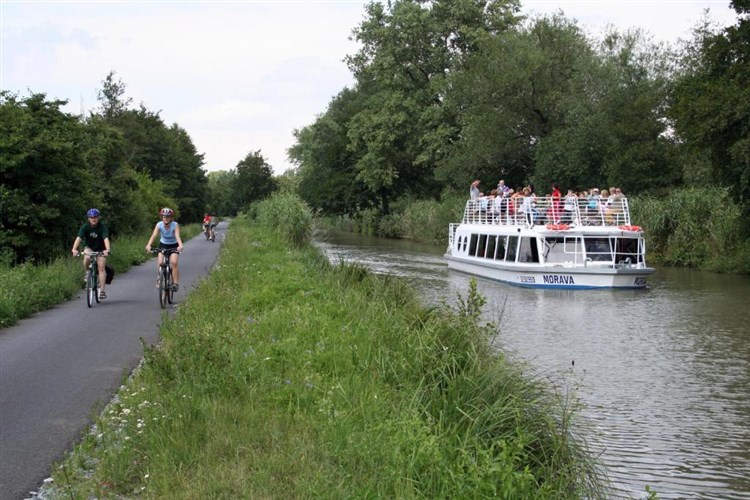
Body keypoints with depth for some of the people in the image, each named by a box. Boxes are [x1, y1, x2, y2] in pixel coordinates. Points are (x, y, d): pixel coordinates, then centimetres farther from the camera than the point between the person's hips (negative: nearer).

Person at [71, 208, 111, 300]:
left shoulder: (103, 227, -20)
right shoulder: (85, 227, -17)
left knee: (101, 267, -15)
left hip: (100, 249, -1)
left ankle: (102, 290, -14)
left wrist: (107, 250, -52)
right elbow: (79, 238, -30)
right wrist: (74, 249, -47)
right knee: (87, 258, -33)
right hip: (89, 247, 1)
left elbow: (106, 239, -34)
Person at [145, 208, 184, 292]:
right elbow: (154, 235, -32)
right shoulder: (159, 225, -19)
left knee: (174, 262, -23)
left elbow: (177, 236, -37)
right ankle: (159, 279, 6)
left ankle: (176, 283, -14)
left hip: (173, 246, -2)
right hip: (163, 245, 2)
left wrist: (180, 245, -57)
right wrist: (149, 245, -50)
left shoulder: (175, 225, -23)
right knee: (159, 263, -18)